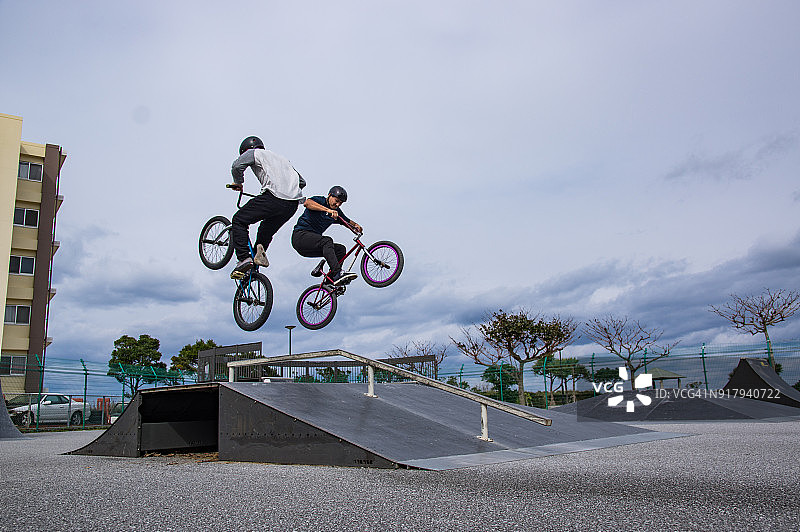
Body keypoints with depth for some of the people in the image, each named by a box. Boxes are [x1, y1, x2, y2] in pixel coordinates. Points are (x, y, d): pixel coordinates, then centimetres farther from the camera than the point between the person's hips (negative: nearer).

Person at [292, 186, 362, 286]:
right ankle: (338, 274, -45)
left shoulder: (336, 211, 12)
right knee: (327, 241, -32)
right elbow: (307, 203, -29)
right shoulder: (319, 200, -8)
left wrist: (356, 225, -11)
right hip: (300, 235, -8)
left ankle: (330, 278, -14)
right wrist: (328, 210, -40)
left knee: (341, 249, -9)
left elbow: (348, 221, 14)